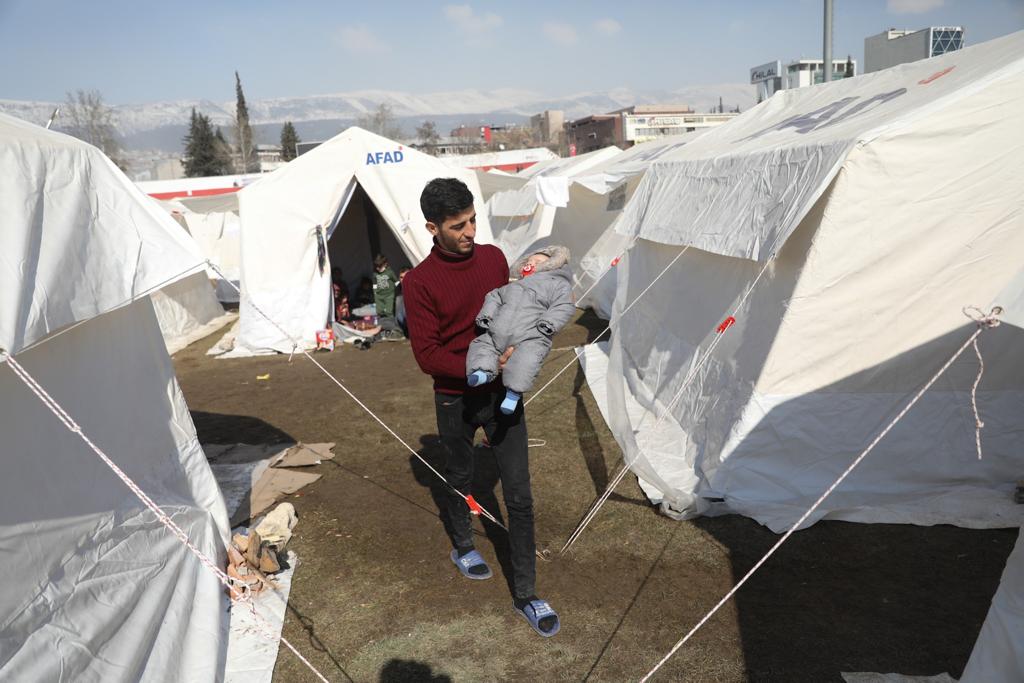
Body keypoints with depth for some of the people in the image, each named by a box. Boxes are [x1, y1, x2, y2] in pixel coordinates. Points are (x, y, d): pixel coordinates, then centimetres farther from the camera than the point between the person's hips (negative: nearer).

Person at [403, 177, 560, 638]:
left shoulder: (493, 258, -2)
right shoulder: (419, 283, -16)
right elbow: (427, 355, -18)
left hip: (502, 392, 3)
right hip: (456, 400, -2)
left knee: (519, 495, 2)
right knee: (460, 478, 21)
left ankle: (525, 594, 14)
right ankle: (463, 547, 50)